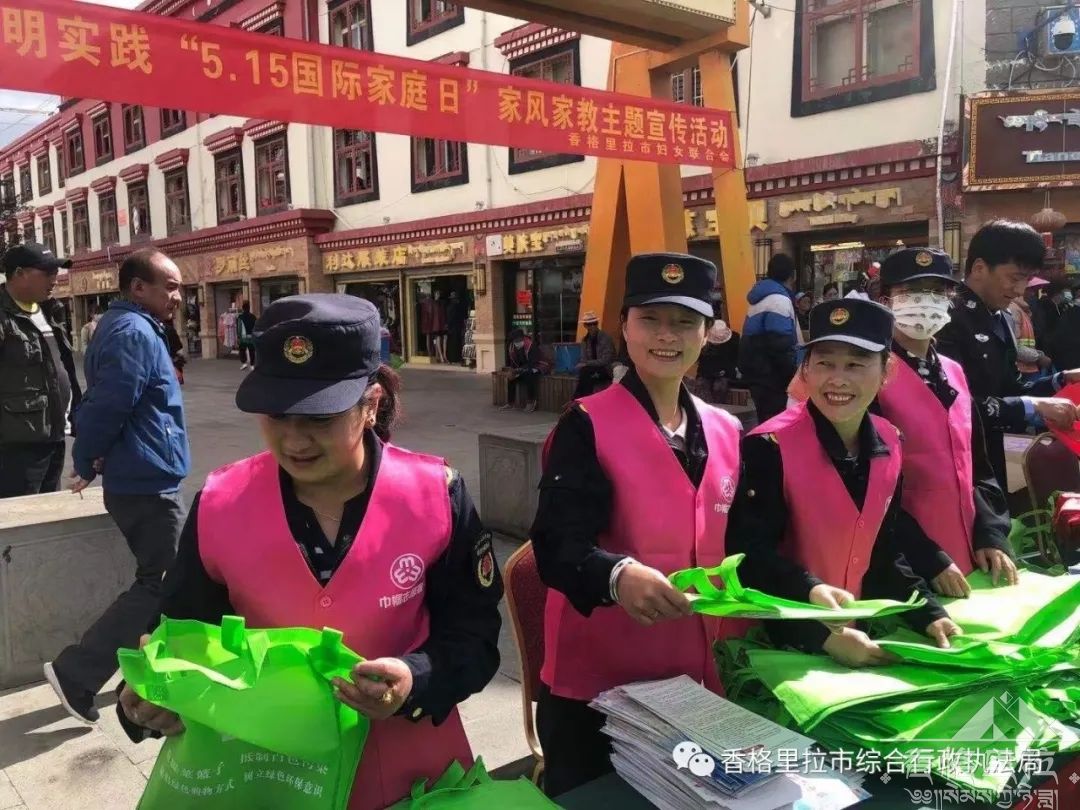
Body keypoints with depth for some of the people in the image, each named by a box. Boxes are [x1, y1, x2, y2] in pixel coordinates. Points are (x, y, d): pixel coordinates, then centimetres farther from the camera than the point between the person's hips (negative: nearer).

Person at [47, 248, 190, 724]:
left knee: (157, 579, 20)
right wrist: (86, 465, -9)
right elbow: (106, 407, -24)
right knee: (158, 587, -2)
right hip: (148, 483, -10)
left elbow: (103, 405, 19)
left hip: (138, 479, 10)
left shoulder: (127, 328, 14)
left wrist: (90, 461, 14)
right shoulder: (134, 333, -19)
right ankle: (75, 673, 1)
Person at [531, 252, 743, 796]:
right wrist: (619, 576, -40)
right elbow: (556, 546, -22)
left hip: (696, 681, 6)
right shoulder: (587, 426, -12)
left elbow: (734, 543, 14)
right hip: (595, 687, -5)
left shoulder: (727, 432, 6)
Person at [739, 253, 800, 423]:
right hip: (769, 375, -10)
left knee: (767, 420, 17)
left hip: (758, 370, 10)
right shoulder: (779, 299, -15)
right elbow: (781, 346, -23)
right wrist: (794, 375, -13)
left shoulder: (763, 297, 16)